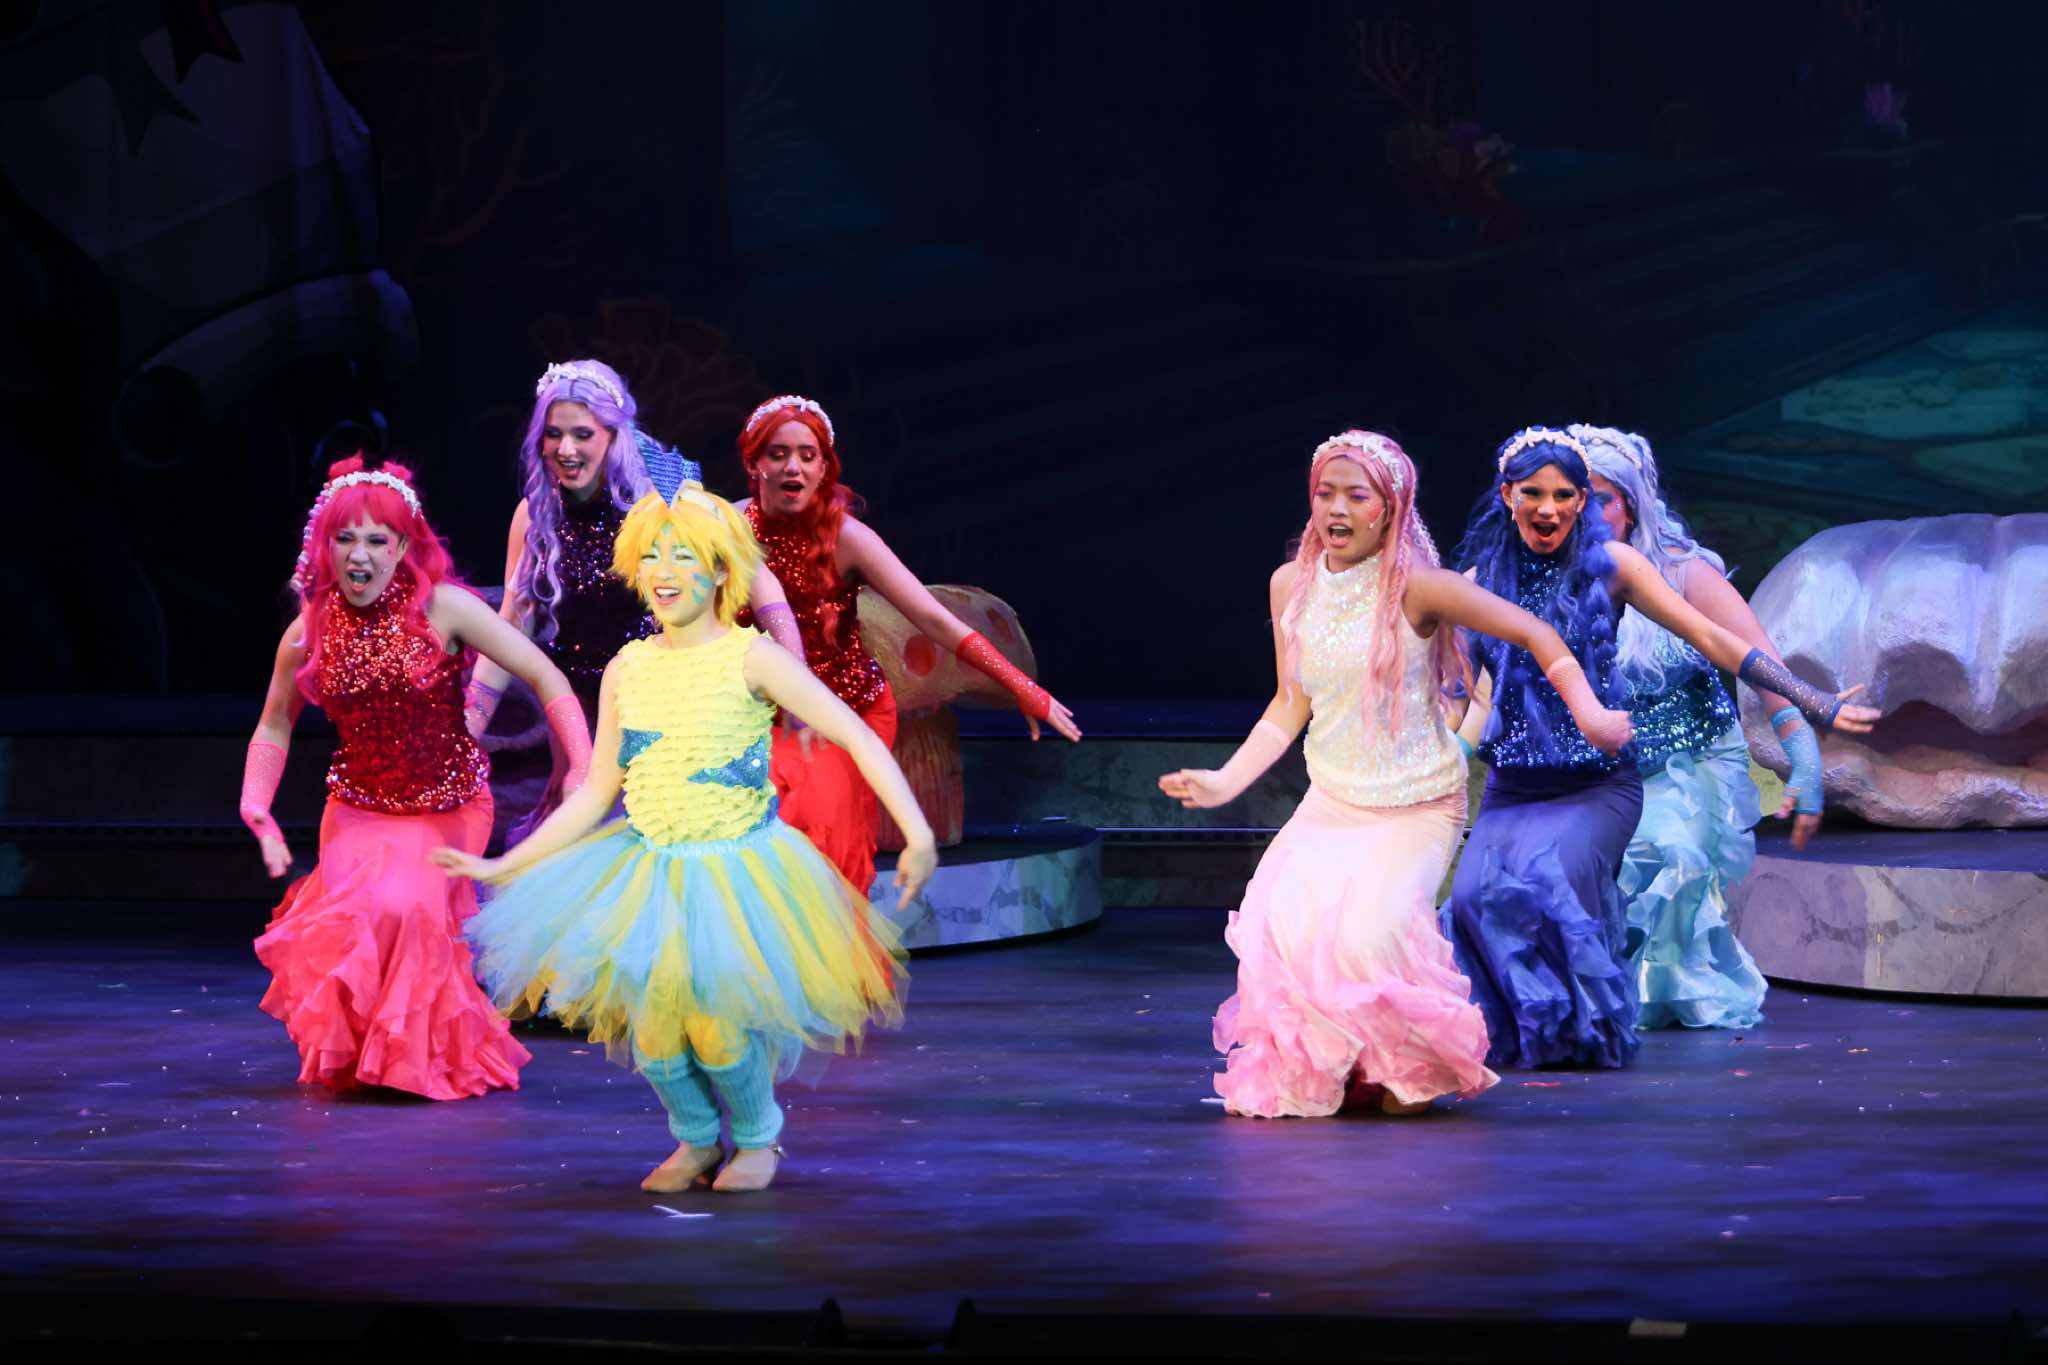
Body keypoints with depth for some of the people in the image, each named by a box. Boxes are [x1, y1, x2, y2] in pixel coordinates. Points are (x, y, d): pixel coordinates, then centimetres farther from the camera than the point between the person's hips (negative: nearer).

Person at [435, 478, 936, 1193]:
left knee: (716, 1025, -16)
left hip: (737, 871, -4)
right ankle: (696, 1138, 27)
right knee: (650, 1026, -4)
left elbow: (856, 736, -15)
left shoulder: (749, 658, -9)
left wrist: (917, 834, -26)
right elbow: (595, 794, 12)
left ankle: (757, 1138, 16)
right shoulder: (626, 670, 5)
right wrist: (500, 867, 11)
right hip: (650, 871, 4)